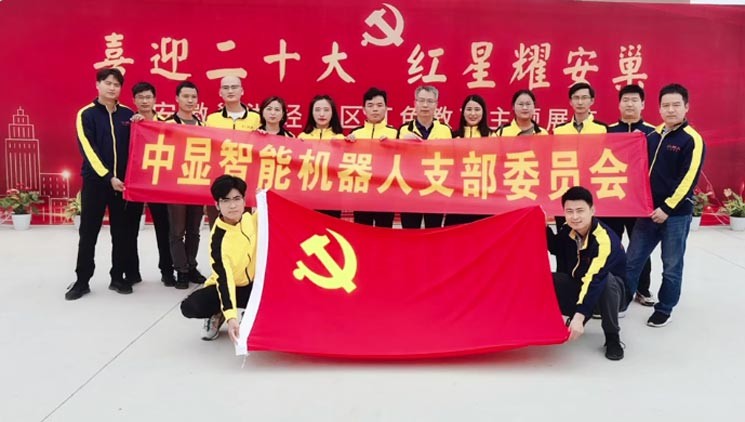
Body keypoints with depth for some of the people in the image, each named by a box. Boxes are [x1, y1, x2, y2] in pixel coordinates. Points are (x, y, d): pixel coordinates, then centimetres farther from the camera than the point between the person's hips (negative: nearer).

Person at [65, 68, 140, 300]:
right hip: (95, 181, -3)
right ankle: (82, 280, 12)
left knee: (122, 232, 6)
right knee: (88, 232, 3)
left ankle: (118, 277, 17)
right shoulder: (86, 114, -2)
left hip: (123, 181, 3)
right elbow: (88, 149, -10)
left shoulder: (128, 114, 8)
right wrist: (108, 177, -17)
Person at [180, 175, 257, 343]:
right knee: (190, 307, -30)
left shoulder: (250, 216, -13)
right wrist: (231, 316, -46)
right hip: (229, 286, -3)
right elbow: (224, 278, -35)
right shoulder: (219, 238, -28)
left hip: (253, 284, 3)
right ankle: (218, 315, 4)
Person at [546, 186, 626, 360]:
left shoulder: (605, 240, -32)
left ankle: (612, 336, -19)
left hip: (608, 288, -5)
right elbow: (555, 249, 12)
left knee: (606, 279, -39)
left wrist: (579, 316, -49)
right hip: (578, 286, 5)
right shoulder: (567, 231, -11)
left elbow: (594, 280, -41)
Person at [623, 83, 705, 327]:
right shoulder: (653, 136, 10)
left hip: (676, 213, -5)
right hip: (649, 210, 6)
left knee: (672, 266, 7)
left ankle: (664, 309, 22)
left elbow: (688, 179, -15)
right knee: (632, 260, 9)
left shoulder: (692, 140, -9)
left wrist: (667, 208, -17)